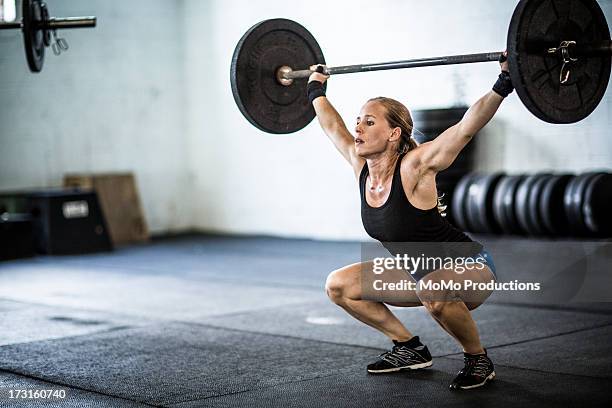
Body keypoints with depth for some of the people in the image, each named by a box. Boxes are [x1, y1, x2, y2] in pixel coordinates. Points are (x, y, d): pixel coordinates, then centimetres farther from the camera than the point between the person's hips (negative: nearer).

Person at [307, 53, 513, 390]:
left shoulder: (413, 168, -26)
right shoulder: (362, 168, -9)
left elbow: (467, 126, -37)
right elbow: (332, 126, 8)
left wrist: (504, 83, -43)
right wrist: (316, 89, 19)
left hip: (469, 268, -7)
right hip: (417, 272, 8)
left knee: (433, 291, -40)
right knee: (338, 286, 2)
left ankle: (478, 360, -13)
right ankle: (409, 349, 14)